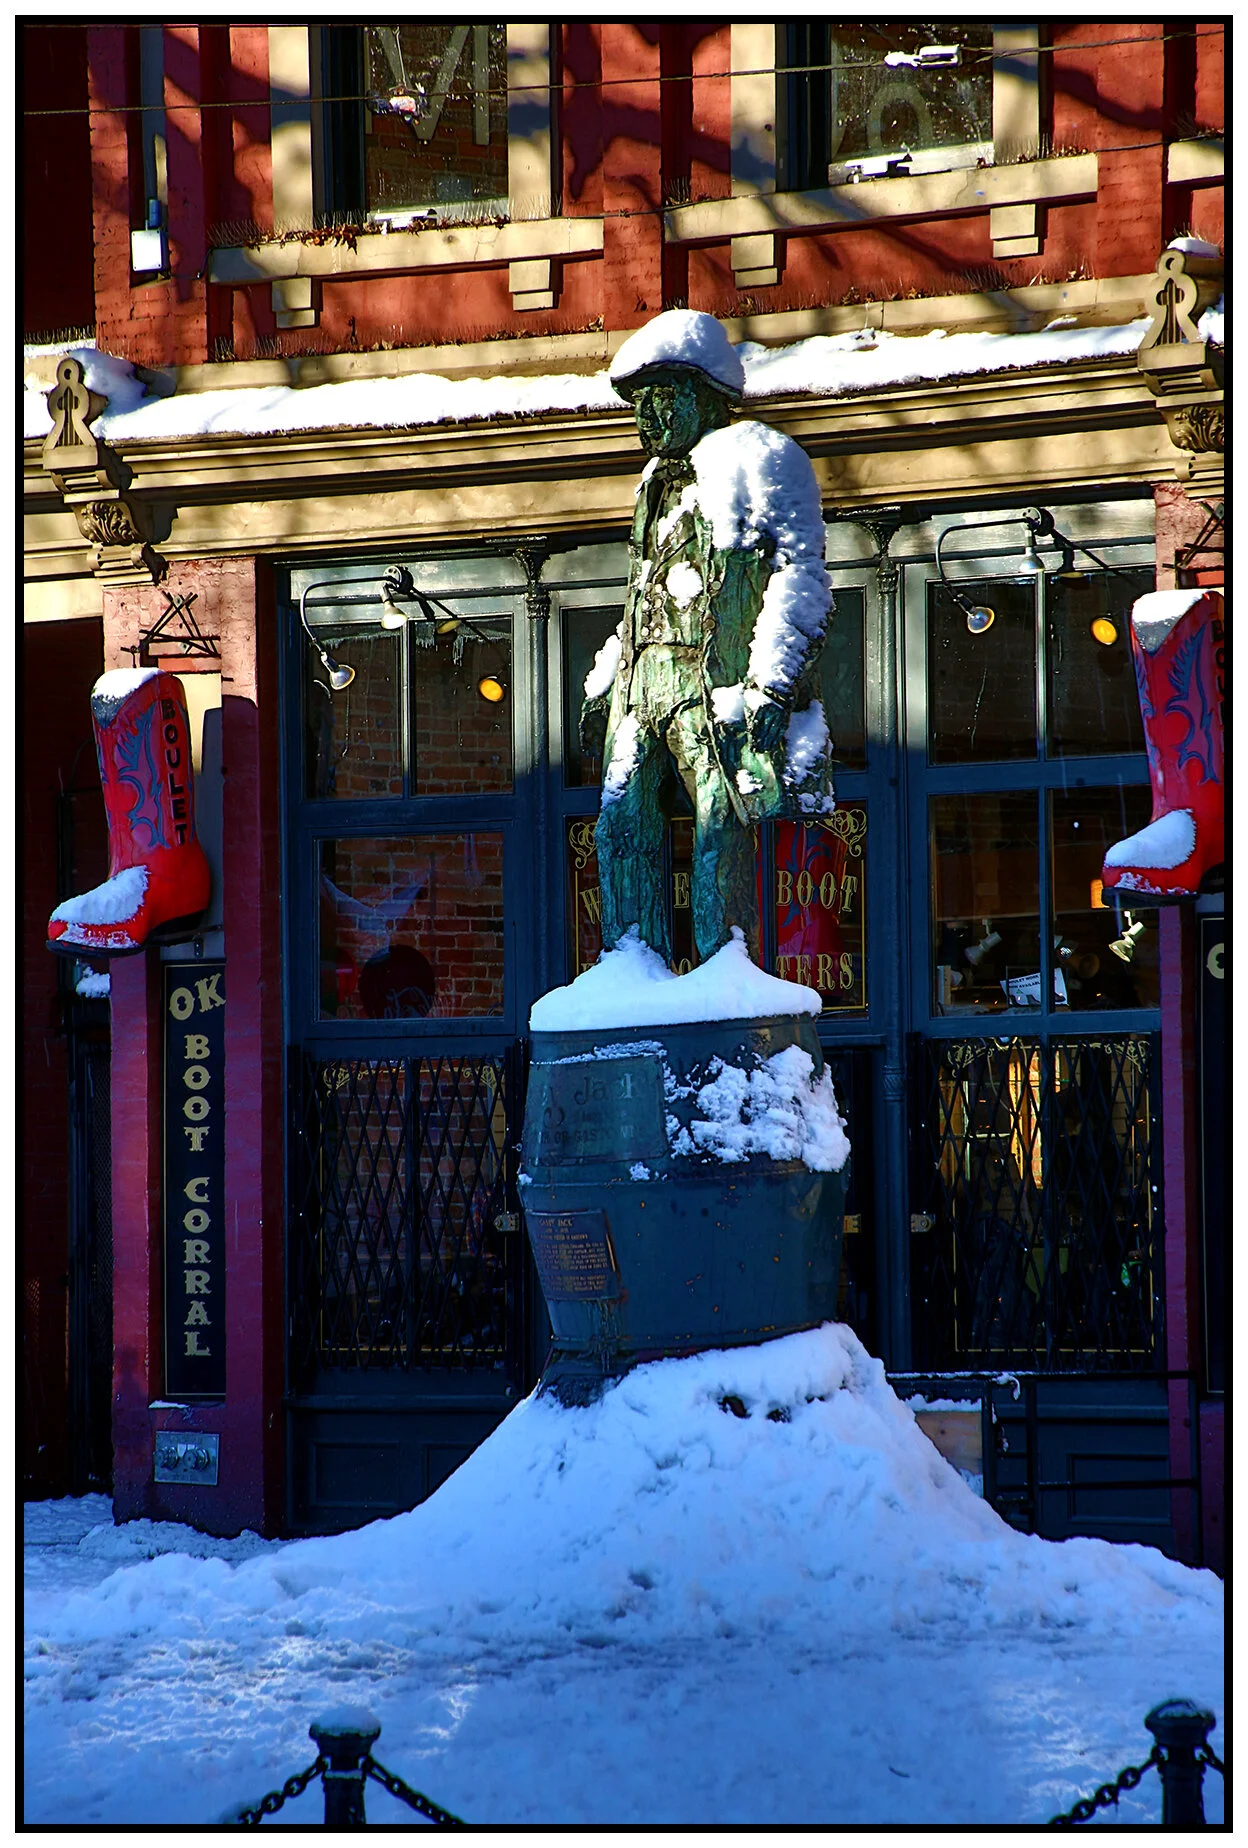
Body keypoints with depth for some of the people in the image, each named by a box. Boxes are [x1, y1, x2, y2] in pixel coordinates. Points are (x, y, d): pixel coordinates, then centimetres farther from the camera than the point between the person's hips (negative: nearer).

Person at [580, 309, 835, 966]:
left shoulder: (754, 456, 1)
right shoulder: (661, 479, 26)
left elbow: (802, 573, -7)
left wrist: (771, 679, -17)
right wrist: (601, 687, 26)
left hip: (717, 674, -8)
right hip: (643, 678, 8)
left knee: (720, 823, -12)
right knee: (623, 824, 0)